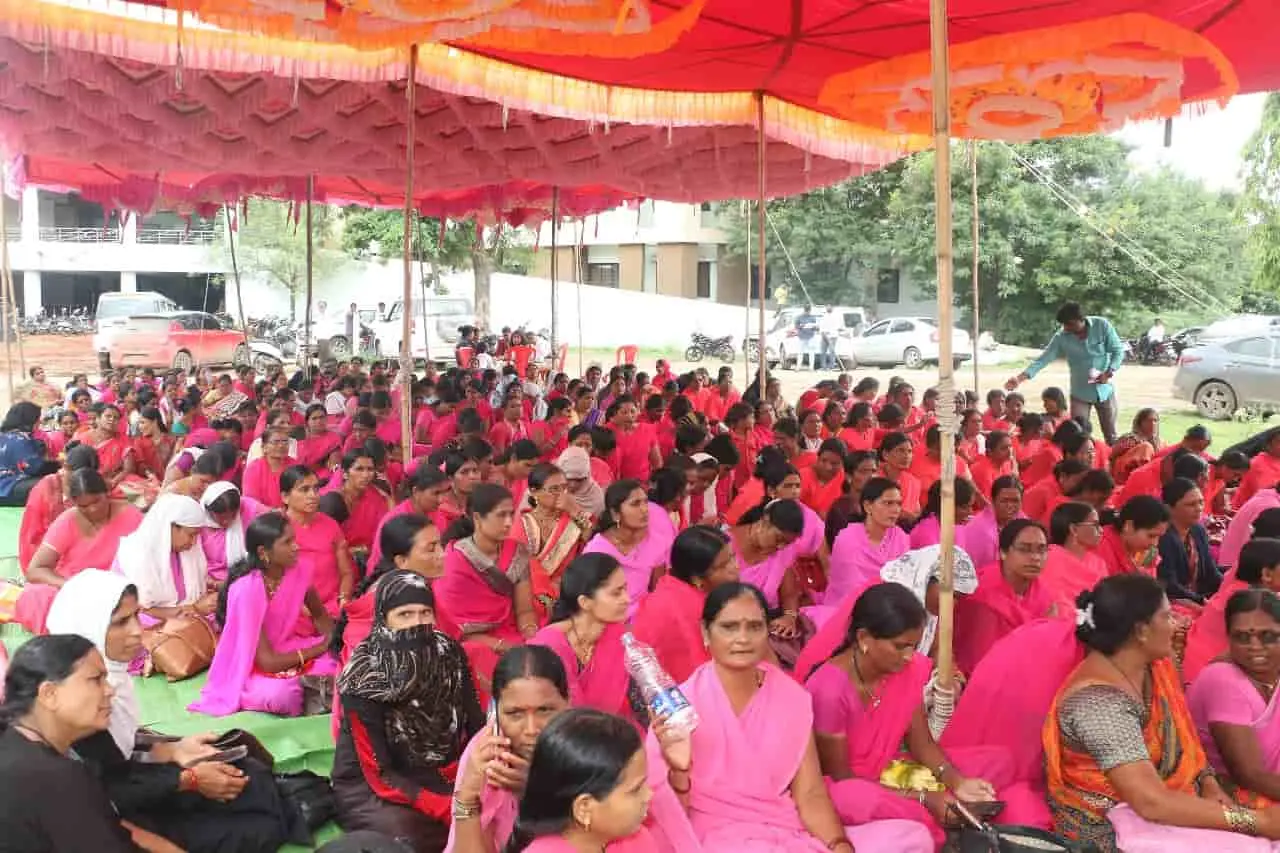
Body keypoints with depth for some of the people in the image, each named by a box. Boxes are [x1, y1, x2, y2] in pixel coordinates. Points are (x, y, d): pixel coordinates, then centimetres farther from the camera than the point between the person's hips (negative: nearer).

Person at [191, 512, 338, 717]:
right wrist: (319, 648, -18)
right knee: (281, 695, -36)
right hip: (252, 666, -5)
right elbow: (267, 661, -27)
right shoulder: (247, 589, -28)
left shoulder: (298, 570, -10)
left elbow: (319, 615, 9)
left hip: (287, 648, 5)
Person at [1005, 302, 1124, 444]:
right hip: (1080, 393, 1)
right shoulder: (1061, 337, -9)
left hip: (1105, 390, 0)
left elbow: (1118, 351, -5)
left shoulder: (1102, 325, -11)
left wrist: (1109, 372, -21)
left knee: (1111, 437, 9)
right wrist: (1020, 378, -23)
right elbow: (1043, 359, -11)